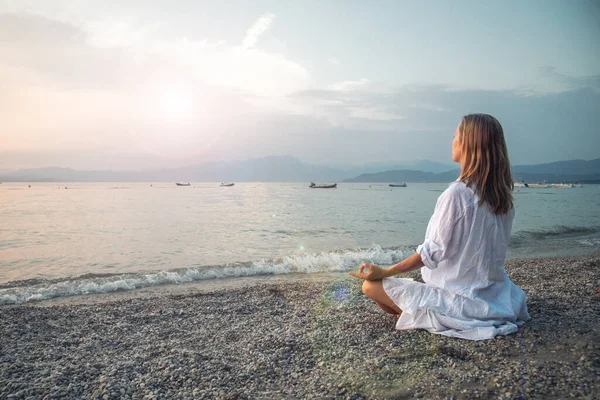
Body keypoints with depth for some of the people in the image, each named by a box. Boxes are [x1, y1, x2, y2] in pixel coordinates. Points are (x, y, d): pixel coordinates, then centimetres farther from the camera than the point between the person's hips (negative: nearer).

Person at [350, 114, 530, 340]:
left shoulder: (457, 193, -23)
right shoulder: (502, 193, -1)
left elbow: (432, 253, -20)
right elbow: (481, 248, 9)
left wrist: (384, 272, -10)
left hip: (461, 299, -8)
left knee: (372, 286, -5)